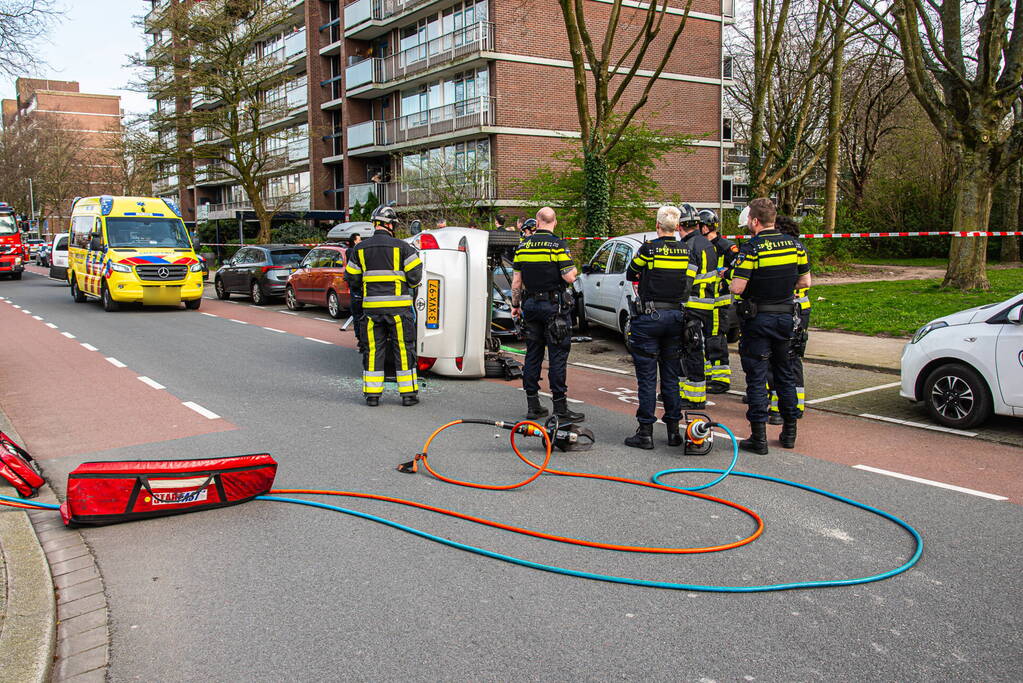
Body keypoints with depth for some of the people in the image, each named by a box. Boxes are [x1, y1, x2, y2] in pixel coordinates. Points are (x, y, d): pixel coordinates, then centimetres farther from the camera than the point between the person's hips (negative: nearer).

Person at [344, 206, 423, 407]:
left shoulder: (360, 249, 6)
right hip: (398, 306, -3)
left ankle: (372, 394, 11)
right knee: (404, 349, 4)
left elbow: (352, 279, 10)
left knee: (373, 349, 9)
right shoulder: (402, 247, -4)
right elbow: (415, 276, -5)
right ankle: (408, 393, 8)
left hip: (371, 307, 3)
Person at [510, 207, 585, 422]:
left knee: (532, 354, 11)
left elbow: (516, 280, 8)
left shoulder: (523, 245, 5)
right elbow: (569, 277, -16)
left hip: (530, 305, 5)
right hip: (554, 305, -5)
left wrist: (515, 304, 18)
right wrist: (573, 269, 6)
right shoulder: (557, 244, -10)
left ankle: (533, 406, 15)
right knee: (557, 356, -3)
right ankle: (560, 408, -1)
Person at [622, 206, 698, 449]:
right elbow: (689, 285, 5)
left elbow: (629, 275, 4)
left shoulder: (648, 248, -9)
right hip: (676, 317, 4)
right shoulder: (687, 251, 2)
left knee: (647, 376, 2)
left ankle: (645, 432, 4)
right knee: (671, 375, 12)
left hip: (649, 317, -4)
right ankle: (674, 430, 16)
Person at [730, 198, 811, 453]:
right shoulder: (794, 245, 3)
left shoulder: (751, 249, -15)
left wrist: (731, 280, 1)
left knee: (756, 378, 0)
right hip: (785, 316, 6)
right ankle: (789, 432, 23)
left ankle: (759, 437, 1)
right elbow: (805, 282, 8)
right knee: (785, 375, 16)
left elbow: (737, 287, -20)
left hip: (757, 319, -6)